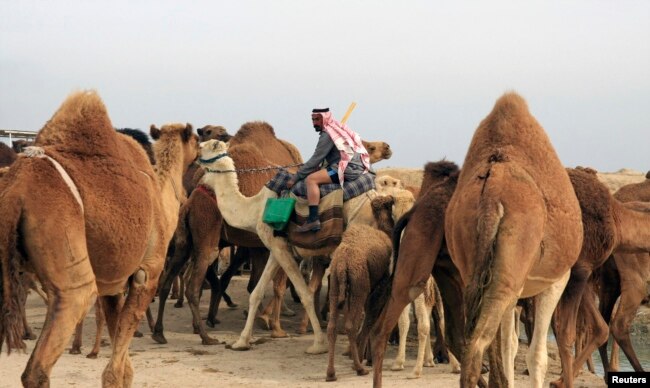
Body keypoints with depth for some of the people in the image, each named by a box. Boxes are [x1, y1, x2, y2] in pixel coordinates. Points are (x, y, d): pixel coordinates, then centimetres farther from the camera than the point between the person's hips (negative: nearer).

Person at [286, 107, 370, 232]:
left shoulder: (327, 135, -8)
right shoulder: (338, 128, 20)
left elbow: (315, 160, -10)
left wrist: (295, 178, -5)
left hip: (349, 168, -11)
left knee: (311, 179, -18)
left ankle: (313, 220, -27)